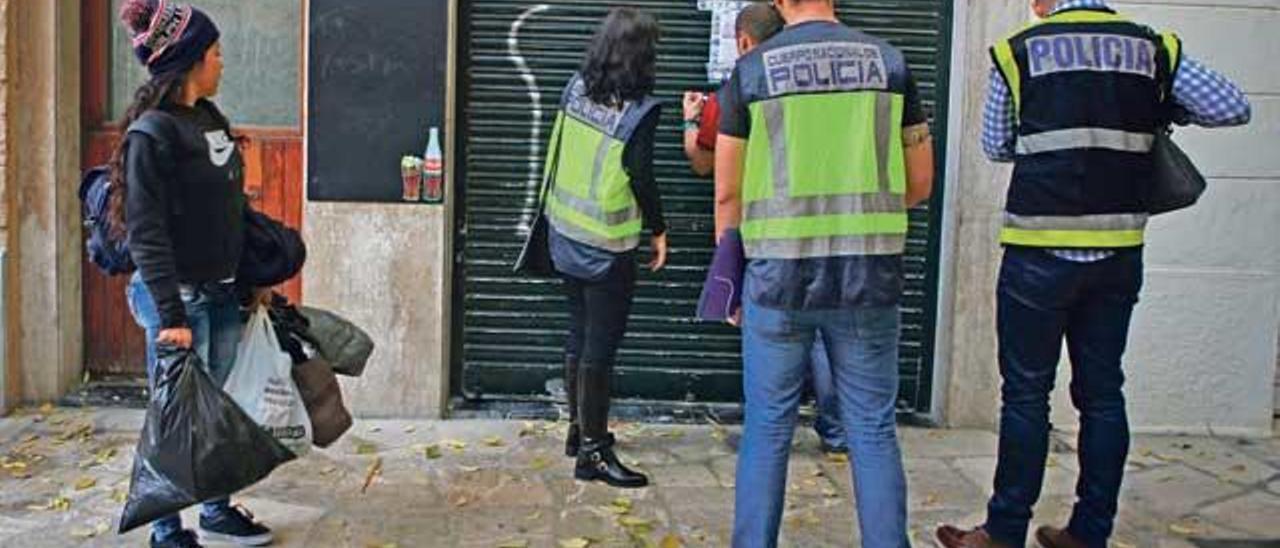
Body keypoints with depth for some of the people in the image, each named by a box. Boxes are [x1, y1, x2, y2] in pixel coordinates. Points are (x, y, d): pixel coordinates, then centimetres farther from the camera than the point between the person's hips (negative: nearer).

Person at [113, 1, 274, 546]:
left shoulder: (210, 119, 10)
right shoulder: (151, 133, -15)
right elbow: (146, 233, -18)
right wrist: (171, 314, -21)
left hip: (222, 291, 8)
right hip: (179, 295, -8)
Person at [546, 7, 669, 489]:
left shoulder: (575, 89, 1)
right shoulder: (639, 111, -17)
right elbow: (641, 178, -14)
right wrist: (658, 230, -2)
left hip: (565, 233, 7)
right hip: (607, 246, -7)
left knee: (579, 332, 18)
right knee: (600, 345, -1)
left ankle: (579, 428, 31)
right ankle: (592, 452, 5)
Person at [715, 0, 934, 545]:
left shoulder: (750, 69, 1)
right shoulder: (889, 60, 5)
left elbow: (727, 193, 2)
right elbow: (920, 183, 8)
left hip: (778, 275, -1)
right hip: (870, 275, 1)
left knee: (767, 429, 10)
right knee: (874, 430, 10)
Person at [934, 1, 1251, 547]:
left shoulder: (1019, 50, -3)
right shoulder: (1153, 48, 4)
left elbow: (997, 146, 6)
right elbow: (1233, 107, 2)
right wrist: (1159, 111, 16)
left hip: (1040, 255, -3)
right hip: (1119, 256, 4)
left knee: (1025, 394, 4)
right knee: (1102, 393, 12)